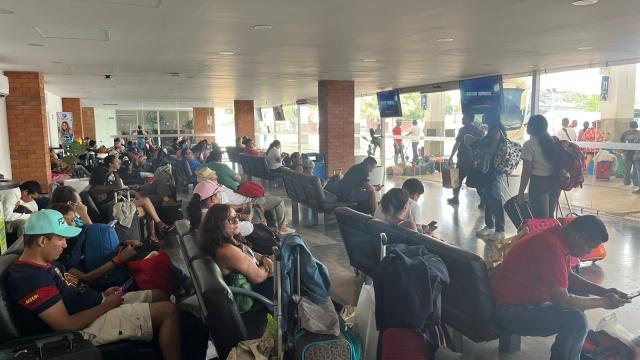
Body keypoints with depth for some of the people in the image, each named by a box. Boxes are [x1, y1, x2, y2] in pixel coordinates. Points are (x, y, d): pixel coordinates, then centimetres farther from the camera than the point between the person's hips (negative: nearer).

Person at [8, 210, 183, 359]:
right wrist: (107, 305, -15)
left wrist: (102, 295, 4)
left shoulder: (46, 263, 9)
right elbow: (67, 325, -24)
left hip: (97, 305, 10)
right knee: (168, 310, -16)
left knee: (160, 296, 11)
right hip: (89, 326, -10)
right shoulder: (29, 278, -22)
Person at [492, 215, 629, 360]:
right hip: (511, 311, -11)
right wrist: (604, 302, -12)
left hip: (526, 294, 11)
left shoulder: (558, 237, 4)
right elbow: (563, 301, -25)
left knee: (580, 293, 20)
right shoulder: (551, 247, -27)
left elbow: (569, 277, 18)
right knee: (576, 320, -25)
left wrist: (603, 291, 7)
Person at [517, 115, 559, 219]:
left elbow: (526, 171, -13)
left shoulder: (529, 145, -12)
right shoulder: (552, 142, 8)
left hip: (539, 184, -7)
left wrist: (521, 192, -8)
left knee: (540, 219, 0)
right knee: (549, 217, 17)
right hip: (554, 183, 7)